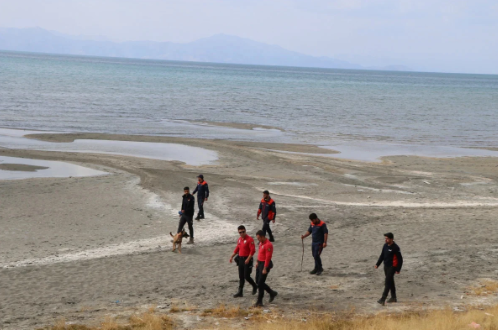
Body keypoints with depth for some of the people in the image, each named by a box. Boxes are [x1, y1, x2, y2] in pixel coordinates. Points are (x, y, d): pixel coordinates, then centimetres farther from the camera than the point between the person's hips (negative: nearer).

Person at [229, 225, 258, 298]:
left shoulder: (249, 239, -14)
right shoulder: (239, 239, 10)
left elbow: (253, 250, -19)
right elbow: (237, 248, 21)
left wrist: (248, 259, -24)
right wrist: (232, 256, 14)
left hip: (247, 260, -7)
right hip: (240, 259, 7)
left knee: (246, 276, -5)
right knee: (241, 277, 10)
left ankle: (255, 286, 20)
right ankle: (240, 292, 15)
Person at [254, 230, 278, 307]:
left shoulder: (268, 245, -22)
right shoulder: (261, 243, 7)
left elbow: (268, 258, -23)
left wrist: (265, 269, -24)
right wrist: (258, 262, 21)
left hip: (265, 264, -10)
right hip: (260, 263, 10)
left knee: (260, 283, -6)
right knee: (258, 282, 14)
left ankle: (259, 302, 2)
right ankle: (272, 293, 28)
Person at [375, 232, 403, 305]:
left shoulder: (395, 248, -16)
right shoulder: (385, 246, 6)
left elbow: (400, 259, -13)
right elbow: (382, 255, 15)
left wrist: (398, 269, -13)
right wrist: (377, 264, 7)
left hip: (392, 267, -8)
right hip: (386, 266, 8)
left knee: (387, 283, -11)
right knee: (390, 282, 16)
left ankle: (383, 299, -16)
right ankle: (393, 298, 27)